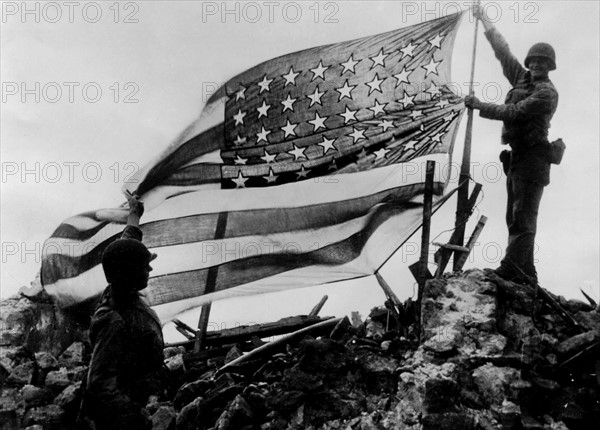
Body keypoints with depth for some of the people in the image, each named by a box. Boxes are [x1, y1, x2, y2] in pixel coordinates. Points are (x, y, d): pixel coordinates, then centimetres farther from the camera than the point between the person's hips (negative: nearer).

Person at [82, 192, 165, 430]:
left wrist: (134, 215, 28)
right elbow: (101, 386, -32)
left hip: (135, 400, 9)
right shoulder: (116, 323, -30)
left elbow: (128, 243, 14)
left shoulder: (116, 293, -4)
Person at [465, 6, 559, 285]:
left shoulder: (547, 92, -7)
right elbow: (503, 51, 22)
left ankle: (509, 270, -22)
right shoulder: (522, 79, 16)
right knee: (516, 218, 8)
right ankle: (526, 275, 11)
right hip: (516, 157, 9)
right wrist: (485, 20, 25)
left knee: (523, 218, -14)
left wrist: (480, 106, -8)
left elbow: (514, 112, -16)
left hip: (532, 159, -9)